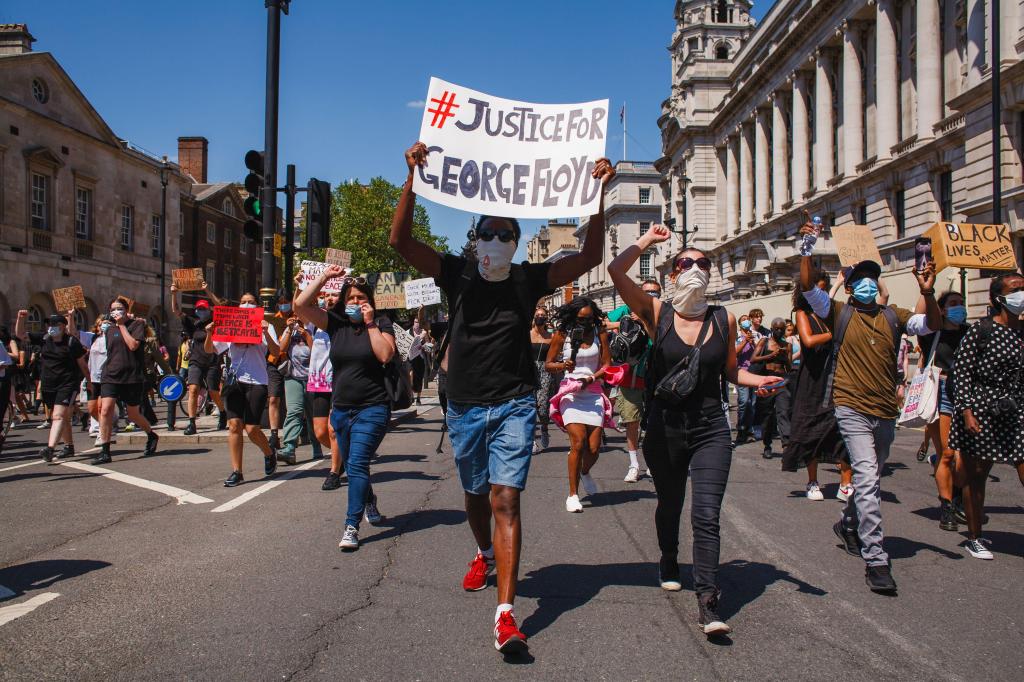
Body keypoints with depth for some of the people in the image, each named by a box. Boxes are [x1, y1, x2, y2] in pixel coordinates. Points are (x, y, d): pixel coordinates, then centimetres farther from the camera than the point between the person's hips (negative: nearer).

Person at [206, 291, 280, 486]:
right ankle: (236, 472, 1)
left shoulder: (264, 326, 6)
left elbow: (275, 352, -6)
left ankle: (270, 454, 25)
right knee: (234, 424, -5)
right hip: (234, 380, 3)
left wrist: (266, 333, -21)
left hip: (256, 382, -3)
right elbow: (209, 350, 11)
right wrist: (209, 334, -8)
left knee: (251, 429, -6)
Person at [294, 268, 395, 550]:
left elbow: (385, 354, -19)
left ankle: (352, 527, -15)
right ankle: (369, 501, 46)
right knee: (352, 466, 18)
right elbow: (301, 306, -5)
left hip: (372, 409, -5)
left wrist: (370, 324, -14)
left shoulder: (382, 324, -2)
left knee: (357, 464, -16)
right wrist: (324, 276, -5)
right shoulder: (336, 323, 5)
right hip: (341, 409, 5)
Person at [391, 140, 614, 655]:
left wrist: (599, 194, -22)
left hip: (513, 406, -2)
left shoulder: (529, 280, -2)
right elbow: (400, 240, -14)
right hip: (465, 406, 3)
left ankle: (505, 614, -17)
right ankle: (485, 554, 52)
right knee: (475, 494, 21)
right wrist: (413, 179, -25)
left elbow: (590, 256, -11)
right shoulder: (457, 275, -2)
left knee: (505, 501, -14)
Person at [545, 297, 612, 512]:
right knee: (578, 442, -16)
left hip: (593, 392, 2)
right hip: (570, 391, -2)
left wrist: (591, 379, -11)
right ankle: (573, 494, -5)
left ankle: (584, 472, 35)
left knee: (594, 448, -1)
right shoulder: (562, 334, 1)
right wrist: (562, 365, -15)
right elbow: (548, 364, 6)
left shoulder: (600, 333, 5)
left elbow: (607, 365, 6)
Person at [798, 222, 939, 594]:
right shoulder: (840, 313, 0)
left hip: (887, 411, 5)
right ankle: (875, 560, -15)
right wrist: (807, 249, -19)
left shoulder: (893, 316, 9)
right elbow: (807, 287, -11)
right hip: (853, 409, -5)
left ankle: (848, 524, 46)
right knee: (867, 480, -15)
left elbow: (932, 324, -2)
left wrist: (928, 294, -19)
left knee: (872, 479, 20)